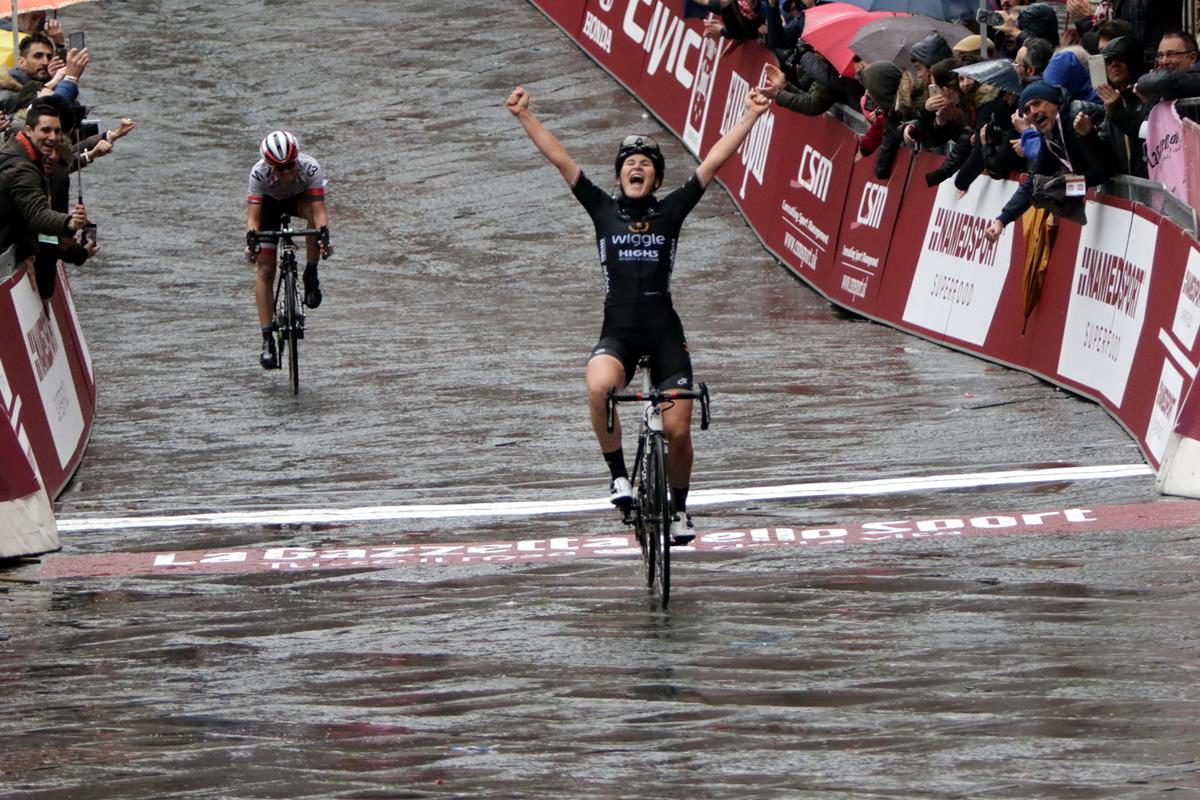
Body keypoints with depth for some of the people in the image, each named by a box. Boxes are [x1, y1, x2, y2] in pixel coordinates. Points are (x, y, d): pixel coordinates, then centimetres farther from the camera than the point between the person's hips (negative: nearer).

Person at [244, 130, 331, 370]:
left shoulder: (310, 168, -36)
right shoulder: (259, 173, -35)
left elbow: (319, 210, -41)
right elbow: (253, 216, -38)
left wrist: (324, 234, -59)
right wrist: (251, 238, -58)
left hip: (300, 198, 0)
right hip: (270, 203, 0)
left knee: (313, 212, -37)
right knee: (265, 270, -10)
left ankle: (311, 276, -16)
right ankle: (267, 339, -4)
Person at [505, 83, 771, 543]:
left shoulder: (671, 211, 7)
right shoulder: (603, 209, 9)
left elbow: (714, 161, 6)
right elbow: (559, 158, 7)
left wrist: (751, 115, 3)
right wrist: (524, 116, 3)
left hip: (665, 332, 1)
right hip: (618, 332, -1)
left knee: (678, 431, -1)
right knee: (599, 388, -33)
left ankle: (679, 506, 25)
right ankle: (618, 475, -13)